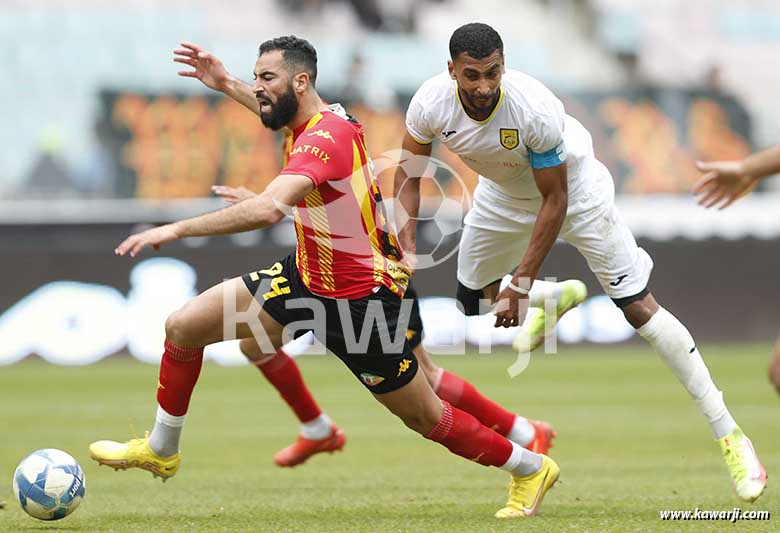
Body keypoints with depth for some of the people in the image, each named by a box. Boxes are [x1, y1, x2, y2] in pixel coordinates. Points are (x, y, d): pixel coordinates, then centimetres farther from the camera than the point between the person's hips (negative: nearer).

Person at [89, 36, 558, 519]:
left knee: (427, 419, 5)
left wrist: (177, 229, -44)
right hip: (307, 277, 9)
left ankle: (531, 468, 28)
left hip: (361, 300, -9)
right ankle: (161, 450, 17)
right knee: (183, 326, 0)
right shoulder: (315, 122, -1)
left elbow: (268, 209, -45)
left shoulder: (325, 139, -29)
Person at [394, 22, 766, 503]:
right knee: (473, 298, 12)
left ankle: (728, 433, -9)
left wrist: (521, 285, -27)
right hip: (504, 192, 5)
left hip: (574, 187, -5)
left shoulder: (537, 108, -39)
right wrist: (407, 245, -22)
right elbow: (408, 173, -8)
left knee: (639, 307, -11)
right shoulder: (431, 104, -27)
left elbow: (554, 200, -28)